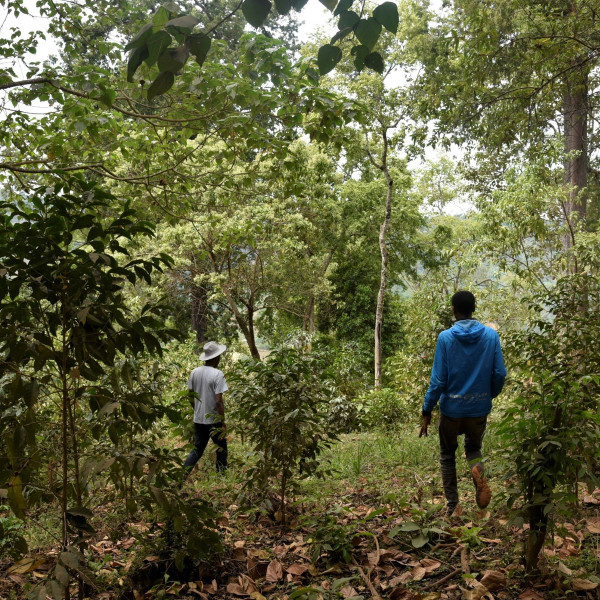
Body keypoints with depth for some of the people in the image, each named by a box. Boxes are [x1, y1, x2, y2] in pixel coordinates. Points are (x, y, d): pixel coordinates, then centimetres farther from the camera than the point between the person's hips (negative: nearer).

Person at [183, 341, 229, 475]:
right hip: (214, 420, -5)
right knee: (221, 449, 14)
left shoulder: (194, 372, 2)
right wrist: (223, 422, -13)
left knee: (197, 450, 14)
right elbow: (219, 401, -19)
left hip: (198, 419, 5)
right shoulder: (217, 374, -16)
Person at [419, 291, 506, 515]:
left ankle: (453, 506, 13)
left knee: (447, 456, 18)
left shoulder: (445, 337, -11)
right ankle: (478, 470, -8)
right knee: (473, 448, 25)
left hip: (452, 408, -2)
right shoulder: (491, 335, -4)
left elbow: (438, 379, -12)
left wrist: (427, 411, -3)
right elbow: (500, 374, -3)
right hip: (480, 409, 2)